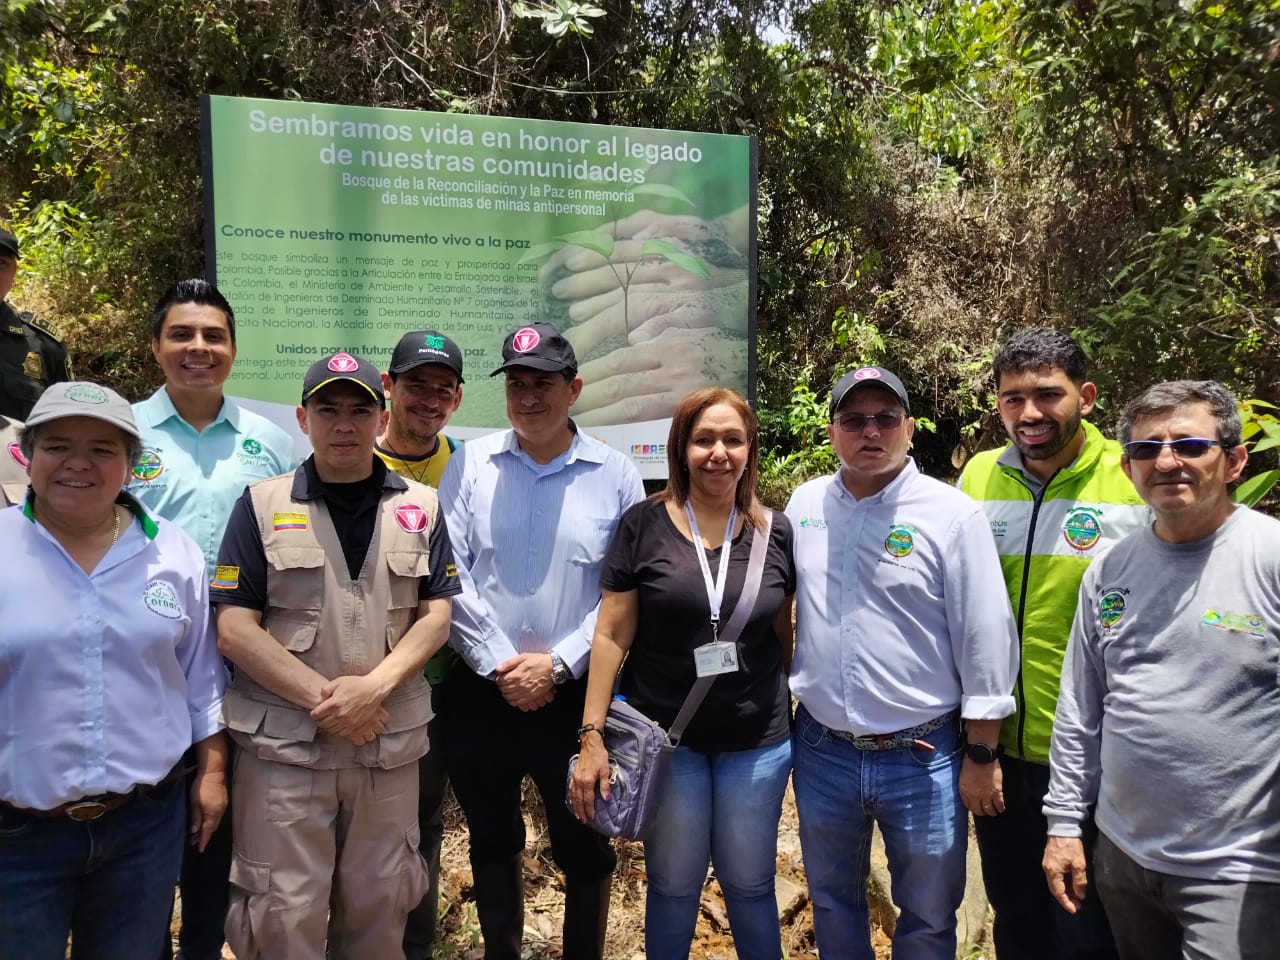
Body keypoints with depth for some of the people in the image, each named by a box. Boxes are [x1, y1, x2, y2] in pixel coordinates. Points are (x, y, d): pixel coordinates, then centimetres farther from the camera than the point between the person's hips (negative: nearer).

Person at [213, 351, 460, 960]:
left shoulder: (420, 508, 7)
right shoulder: (263, 505, 0)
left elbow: (436, 614, 1)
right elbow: (234, 627, -6)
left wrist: (373, 687, -14)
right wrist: (323, 697, -14)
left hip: (389, 742, 2)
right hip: (284, 744, -2)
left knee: (379, 906, 14)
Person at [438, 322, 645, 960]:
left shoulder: (616, 476, -4)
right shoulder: (469, 465, -1)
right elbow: (448, 576, -5)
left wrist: (558, 665, -12)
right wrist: (499, 663, -11)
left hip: (577, 696, -1)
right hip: (480, 693, 2)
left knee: (584, 849, 12)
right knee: (492, 842, 21)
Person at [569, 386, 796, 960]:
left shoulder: (775, 533, 0)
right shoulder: (644, 525, -7)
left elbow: (784, 637, 8)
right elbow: (612, 635, -6)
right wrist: (592, 735, -9)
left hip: (758, 741, 2)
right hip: (665, 736, -1)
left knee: (750, 885, 15)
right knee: (673, 885, 15)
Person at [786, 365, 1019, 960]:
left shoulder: (953, 514, -12)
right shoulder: (804, 505, 2)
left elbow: (986, 640, -9)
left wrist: (981, 756, -7)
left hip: (924, 756, -3)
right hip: (822, 749, 4)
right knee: (832, 901, 22)